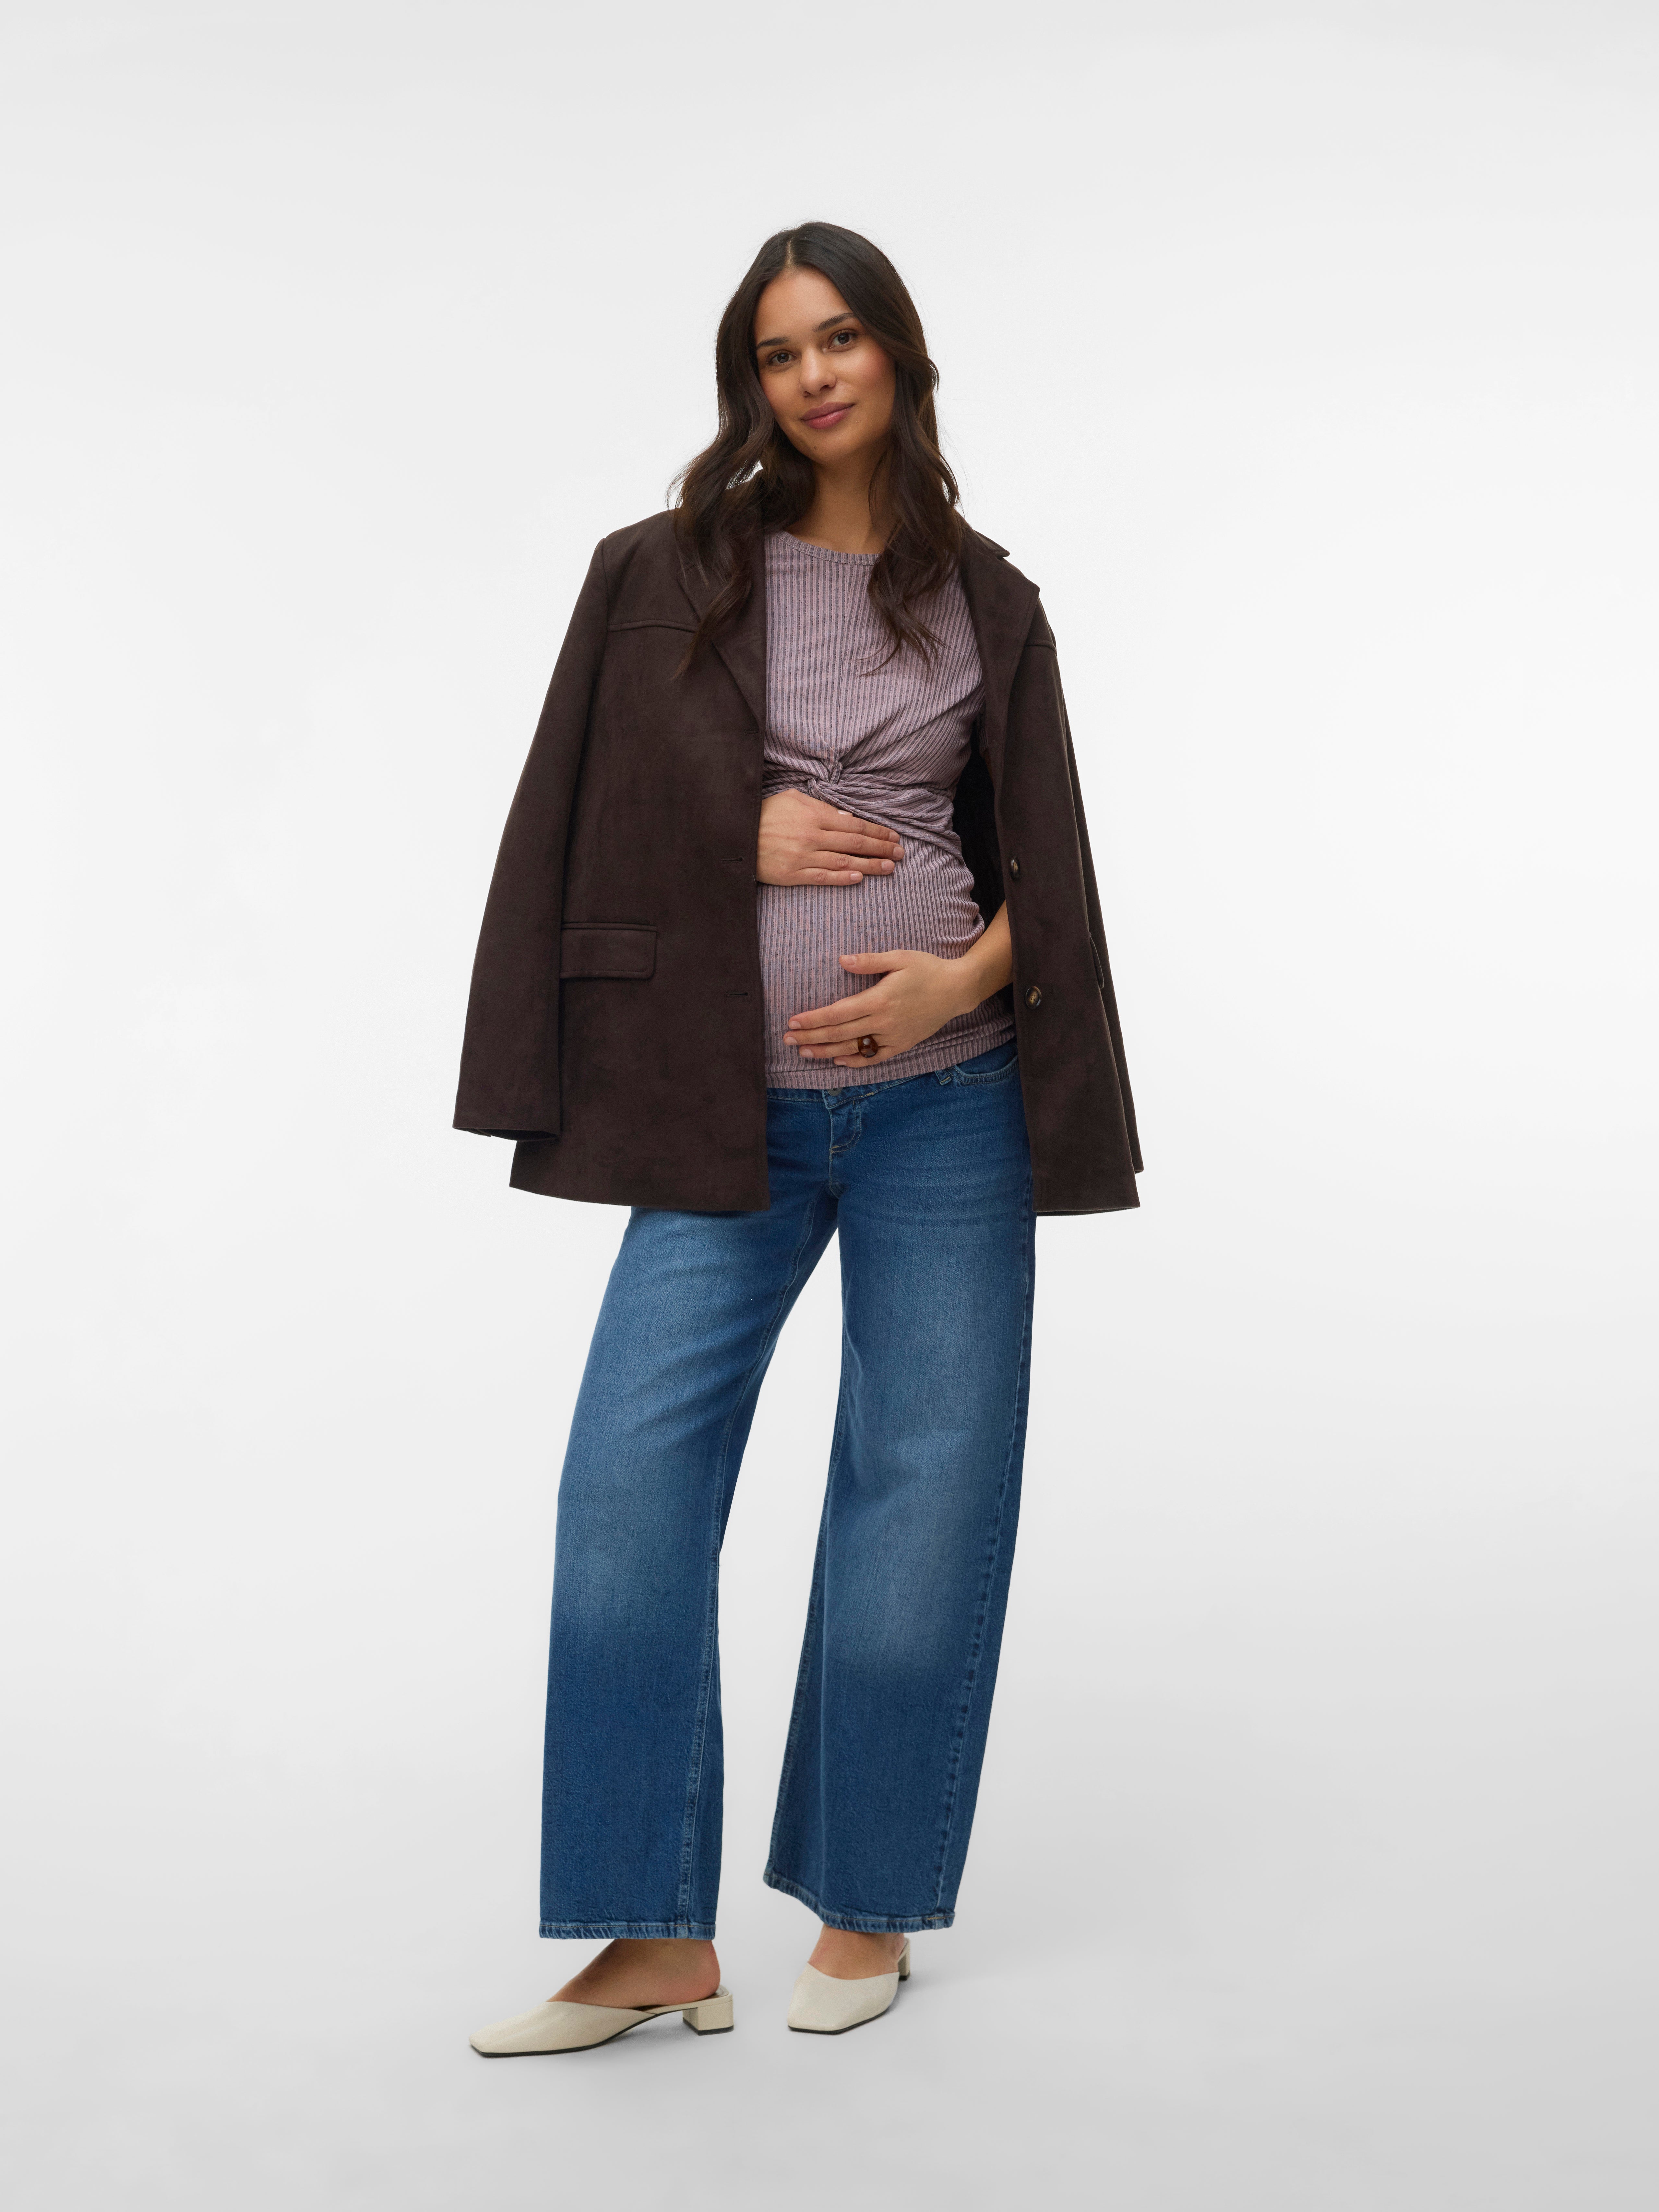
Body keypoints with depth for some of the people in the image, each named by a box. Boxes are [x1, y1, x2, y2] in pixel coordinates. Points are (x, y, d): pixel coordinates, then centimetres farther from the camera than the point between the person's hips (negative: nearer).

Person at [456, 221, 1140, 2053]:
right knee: (630, 1485, -7)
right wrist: (744, 843, -9)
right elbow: (587, 821, 6)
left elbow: (1045, 864, 9)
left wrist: (964, 974, -9)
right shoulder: (663, 577, 6)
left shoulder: (987, 602, 8)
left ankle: (866, 1909, 19)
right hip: (728, 1107, 0)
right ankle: (660, 1941, 4)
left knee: (926, 1490, 2)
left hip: (941, 1096, 0)